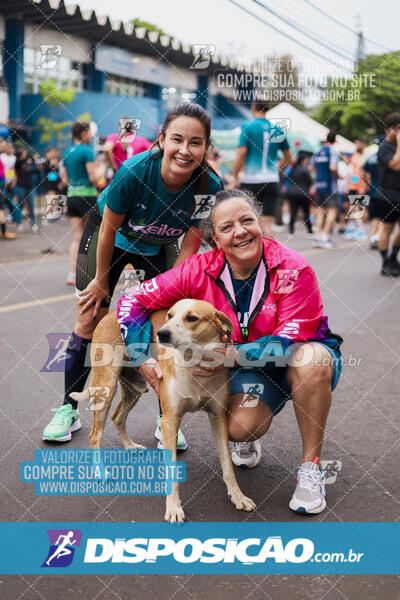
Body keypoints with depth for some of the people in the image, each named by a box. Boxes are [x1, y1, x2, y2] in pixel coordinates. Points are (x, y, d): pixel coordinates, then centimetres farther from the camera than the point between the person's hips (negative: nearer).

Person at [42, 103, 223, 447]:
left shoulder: (209, 187, -30)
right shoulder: (135, 171, -37)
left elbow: (190, 247, -17)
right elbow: (109, 229, -22)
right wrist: (101, 280, -9)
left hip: (158, 247, 2)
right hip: (111, 236, -1)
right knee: (89, 319, -1)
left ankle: (166, 420, 7)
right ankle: (68, 409, 15)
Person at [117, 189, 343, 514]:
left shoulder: (293, 270, -23)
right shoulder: (201, 270, -15)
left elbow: (289, 344, -25)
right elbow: (134, 301, -11)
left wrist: (229, 355, -32)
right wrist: (145, 360, -19)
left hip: (297, 359, -1)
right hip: (248, 366, 2)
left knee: (311, 361, -38)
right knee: (241, 427, -28)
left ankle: (310, 466, -17)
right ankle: (248, 439, 15)